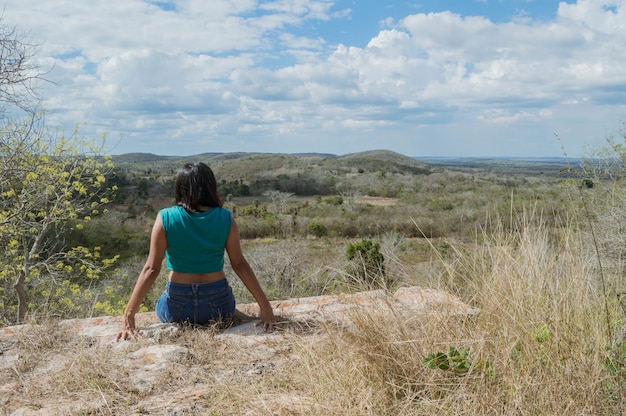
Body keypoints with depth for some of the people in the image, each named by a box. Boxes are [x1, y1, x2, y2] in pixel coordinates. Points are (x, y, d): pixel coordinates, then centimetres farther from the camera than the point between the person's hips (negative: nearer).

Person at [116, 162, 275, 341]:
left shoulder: (166, 218, -9)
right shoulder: (225, 218, -6)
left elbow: (151, 269, -11)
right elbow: (239, 265, -8)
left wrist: (128, 314, -7)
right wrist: (265, 306, -3)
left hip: (176, 308, -1)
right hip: (218, 304, 1)